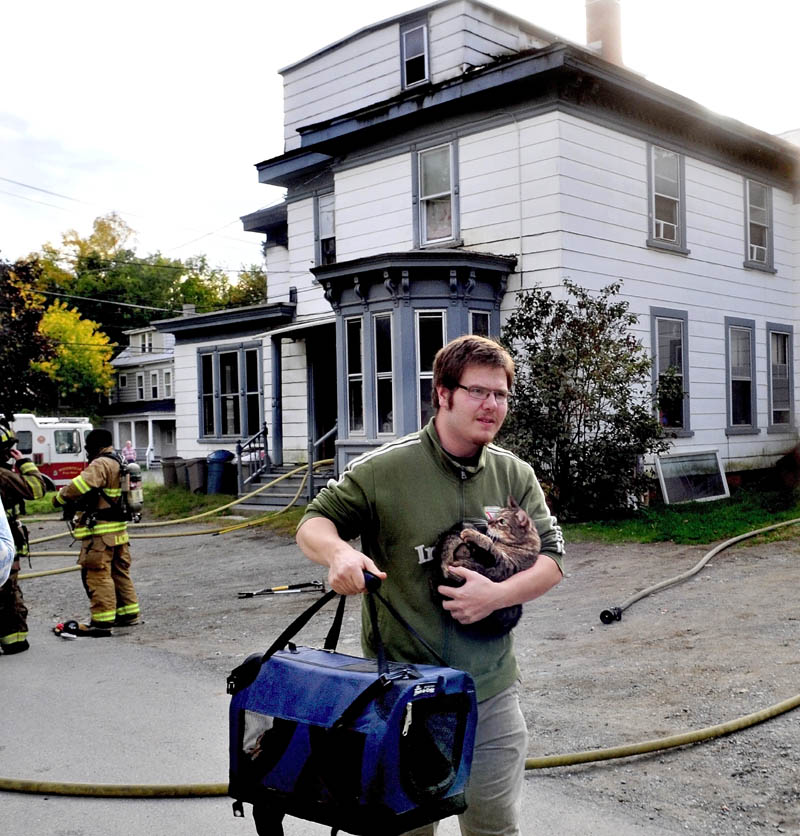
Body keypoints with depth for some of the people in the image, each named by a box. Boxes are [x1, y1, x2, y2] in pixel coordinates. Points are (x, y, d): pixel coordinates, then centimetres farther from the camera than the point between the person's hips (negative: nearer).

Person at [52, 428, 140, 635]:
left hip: (100, 529, -10)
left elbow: (81, 485, -27)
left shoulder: (101, 464, -14)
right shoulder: (119, 464, 17)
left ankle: (102, 621, -5)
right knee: (120, 572, 17)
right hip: (119, 528, 10)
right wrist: (78, 504, 15)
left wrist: (60, 498, -11)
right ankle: (128, 613, 24)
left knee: (97, 574, -6)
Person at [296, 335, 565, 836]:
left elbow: (551, 558, 4)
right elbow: (314, 523, -1)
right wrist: (338, 552, -24)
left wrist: (498, 595, -14)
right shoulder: (383, 470, -8)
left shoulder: (516, 476, 3)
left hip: (491, 690, 3)